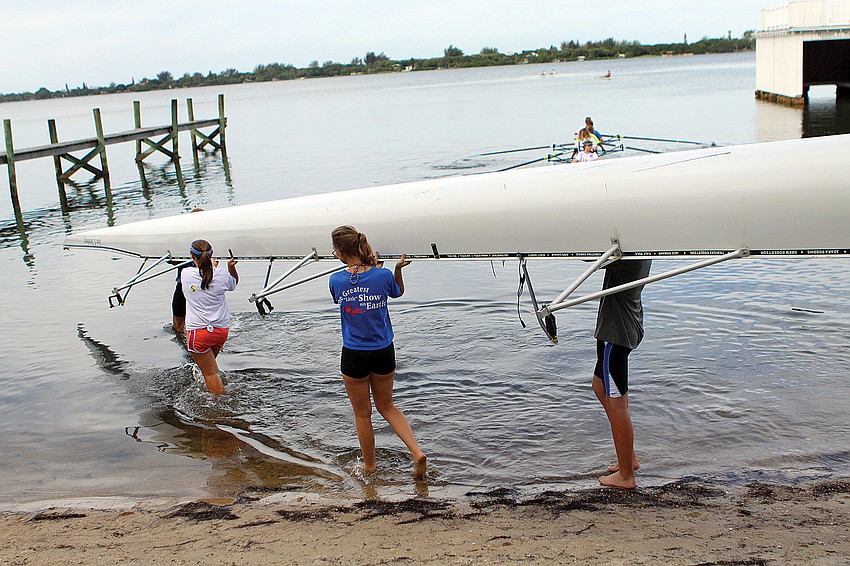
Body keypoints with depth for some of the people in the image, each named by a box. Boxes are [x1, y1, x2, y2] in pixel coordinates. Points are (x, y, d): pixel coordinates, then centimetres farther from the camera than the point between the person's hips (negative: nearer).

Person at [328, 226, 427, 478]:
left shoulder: (336, 281, -12)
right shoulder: (383, 276, -10)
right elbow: (398, 292, 13)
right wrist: (398, 269, 6)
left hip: (354, 355, -2)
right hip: (384, 353, 2)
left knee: (362, 414, 16)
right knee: (386, 406, 22)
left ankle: (369, 467, 30)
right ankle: (417, 452, 7)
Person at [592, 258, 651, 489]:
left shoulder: (626, 253, -25)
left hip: (616, 332, -10)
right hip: (630, 328, 10)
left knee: (616, 402, 0)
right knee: (600, 386, 23)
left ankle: (626, 475, 12)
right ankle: (629, 458, 31)